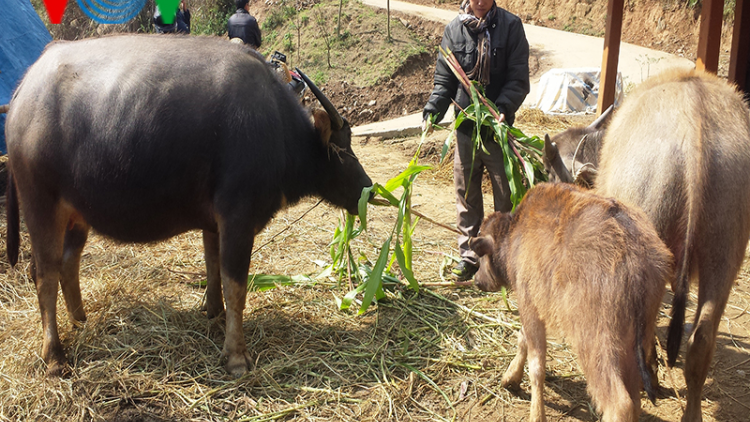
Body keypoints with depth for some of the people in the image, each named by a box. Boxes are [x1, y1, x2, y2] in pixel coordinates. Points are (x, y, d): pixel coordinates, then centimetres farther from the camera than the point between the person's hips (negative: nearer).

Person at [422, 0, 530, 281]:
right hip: (466, 127, 2)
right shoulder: (454, 29, 5)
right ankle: (468, 256, 20)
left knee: (506, 194, 5)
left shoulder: (510, 26, -2)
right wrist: (432, 111, -9)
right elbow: (444, 80, 6)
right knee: (466, 194, 8)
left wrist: (503, 108, -22)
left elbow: (518, 78, -6)